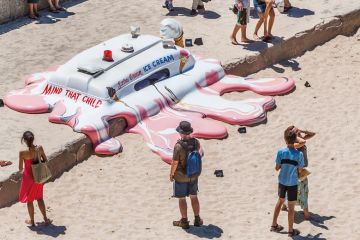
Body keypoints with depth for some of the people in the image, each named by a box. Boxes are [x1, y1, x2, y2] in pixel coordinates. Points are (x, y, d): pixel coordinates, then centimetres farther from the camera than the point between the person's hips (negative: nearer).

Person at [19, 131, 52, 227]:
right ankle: (45, 219, 29)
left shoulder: (23, 152, -23)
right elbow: (45, 161, 1)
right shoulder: (39, 148, -12)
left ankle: (32, 221, 29)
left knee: (29, 200, 16)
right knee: (40, 198, 23)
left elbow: (20, 168, -14)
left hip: (28, 177, -4)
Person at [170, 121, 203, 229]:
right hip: (193, 175, 5)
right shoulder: (196, 142, -10)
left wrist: (171, 174, -4)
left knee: (182, 199, 9)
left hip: (181, 176, -5)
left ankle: (184, 221, 19)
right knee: (194, 197, 19)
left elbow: (175, 163, -20)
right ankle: (197, 219, 27)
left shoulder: (179, 146, -26)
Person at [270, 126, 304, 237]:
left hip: (282, 182, 3)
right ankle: (291, 231, 22)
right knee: (291, 207, 10)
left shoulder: (281, 152, -15)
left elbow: (277, 168, -8)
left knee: (280, 201, 25)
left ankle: (274, 225, 35)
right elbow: (300, 169, -8)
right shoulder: (299, 154, -20)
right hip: (292, 184, -3)